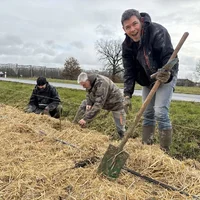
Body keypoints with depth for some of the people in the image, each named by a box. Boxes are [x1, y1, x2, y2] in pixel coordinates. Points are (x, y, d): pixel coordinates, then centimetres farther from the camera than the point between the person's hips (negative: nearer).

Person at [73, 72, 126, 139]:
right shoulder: (89, 83, -11)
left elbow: (98, 104, -40)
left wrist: (86, 119, -40)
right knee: (84, 103, 1)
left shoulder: (101, 83, -37)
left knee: (120, 129, -8)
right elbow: (89, 95, 5)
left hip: (115, 102, -8)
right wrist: (88, 103, -18)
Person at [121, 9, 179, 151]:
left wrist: (168, 75, -54)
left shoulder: (158, 32, -28)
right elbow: (129, 71, -10)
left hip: (166, 77, -6)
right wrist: (127, 94, -19)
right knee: (147, 114, 9)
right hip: (147, 80, 6)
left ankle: (164, 151, -4)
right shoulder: (127, 45, -10)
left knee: (160, 112, -16)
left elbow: (170, 57, -34)